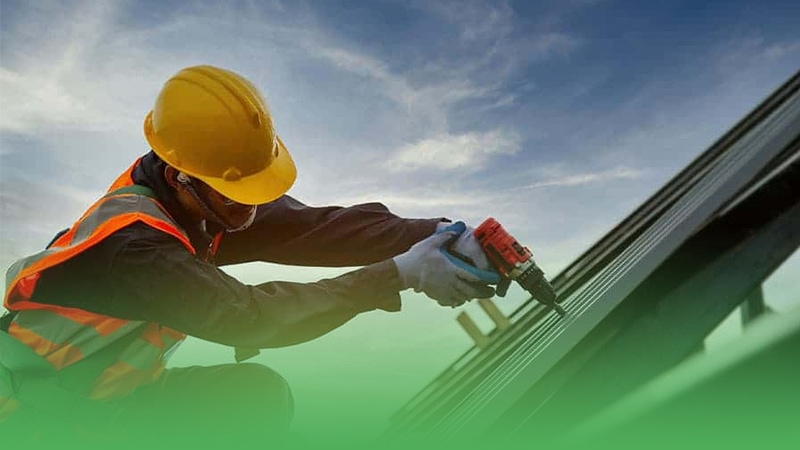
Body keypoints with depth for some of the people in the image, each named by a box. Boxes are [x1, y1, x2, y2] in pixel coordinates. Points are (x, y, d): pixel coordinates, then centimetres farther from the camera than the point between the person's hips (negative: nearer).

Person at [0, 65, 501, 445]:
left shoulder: (208, 199, -11)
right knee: (255, 400, -19)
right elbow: (247, 316, -36)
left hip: (118, 387, 7)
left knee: (263, 395, -8)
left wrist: (432, 234, -31)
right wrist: (399, 275, -38)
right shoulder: (132, 243, -33)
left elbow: (312, 226, -20)